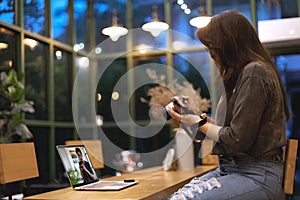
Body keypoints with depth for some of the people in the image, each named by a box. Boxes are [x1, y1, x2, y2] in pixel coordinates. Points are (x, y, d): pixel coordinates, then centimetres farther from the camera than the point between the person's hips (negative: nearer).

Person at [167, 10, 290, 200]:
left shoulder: (255, 72, -12)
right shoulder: (242, 73, 17)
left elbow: (237, 140, -16)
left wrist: (199, 123, -3)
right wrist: (199, 115, 13)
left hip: (257, 176, -8)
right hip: (230, 169, 9)